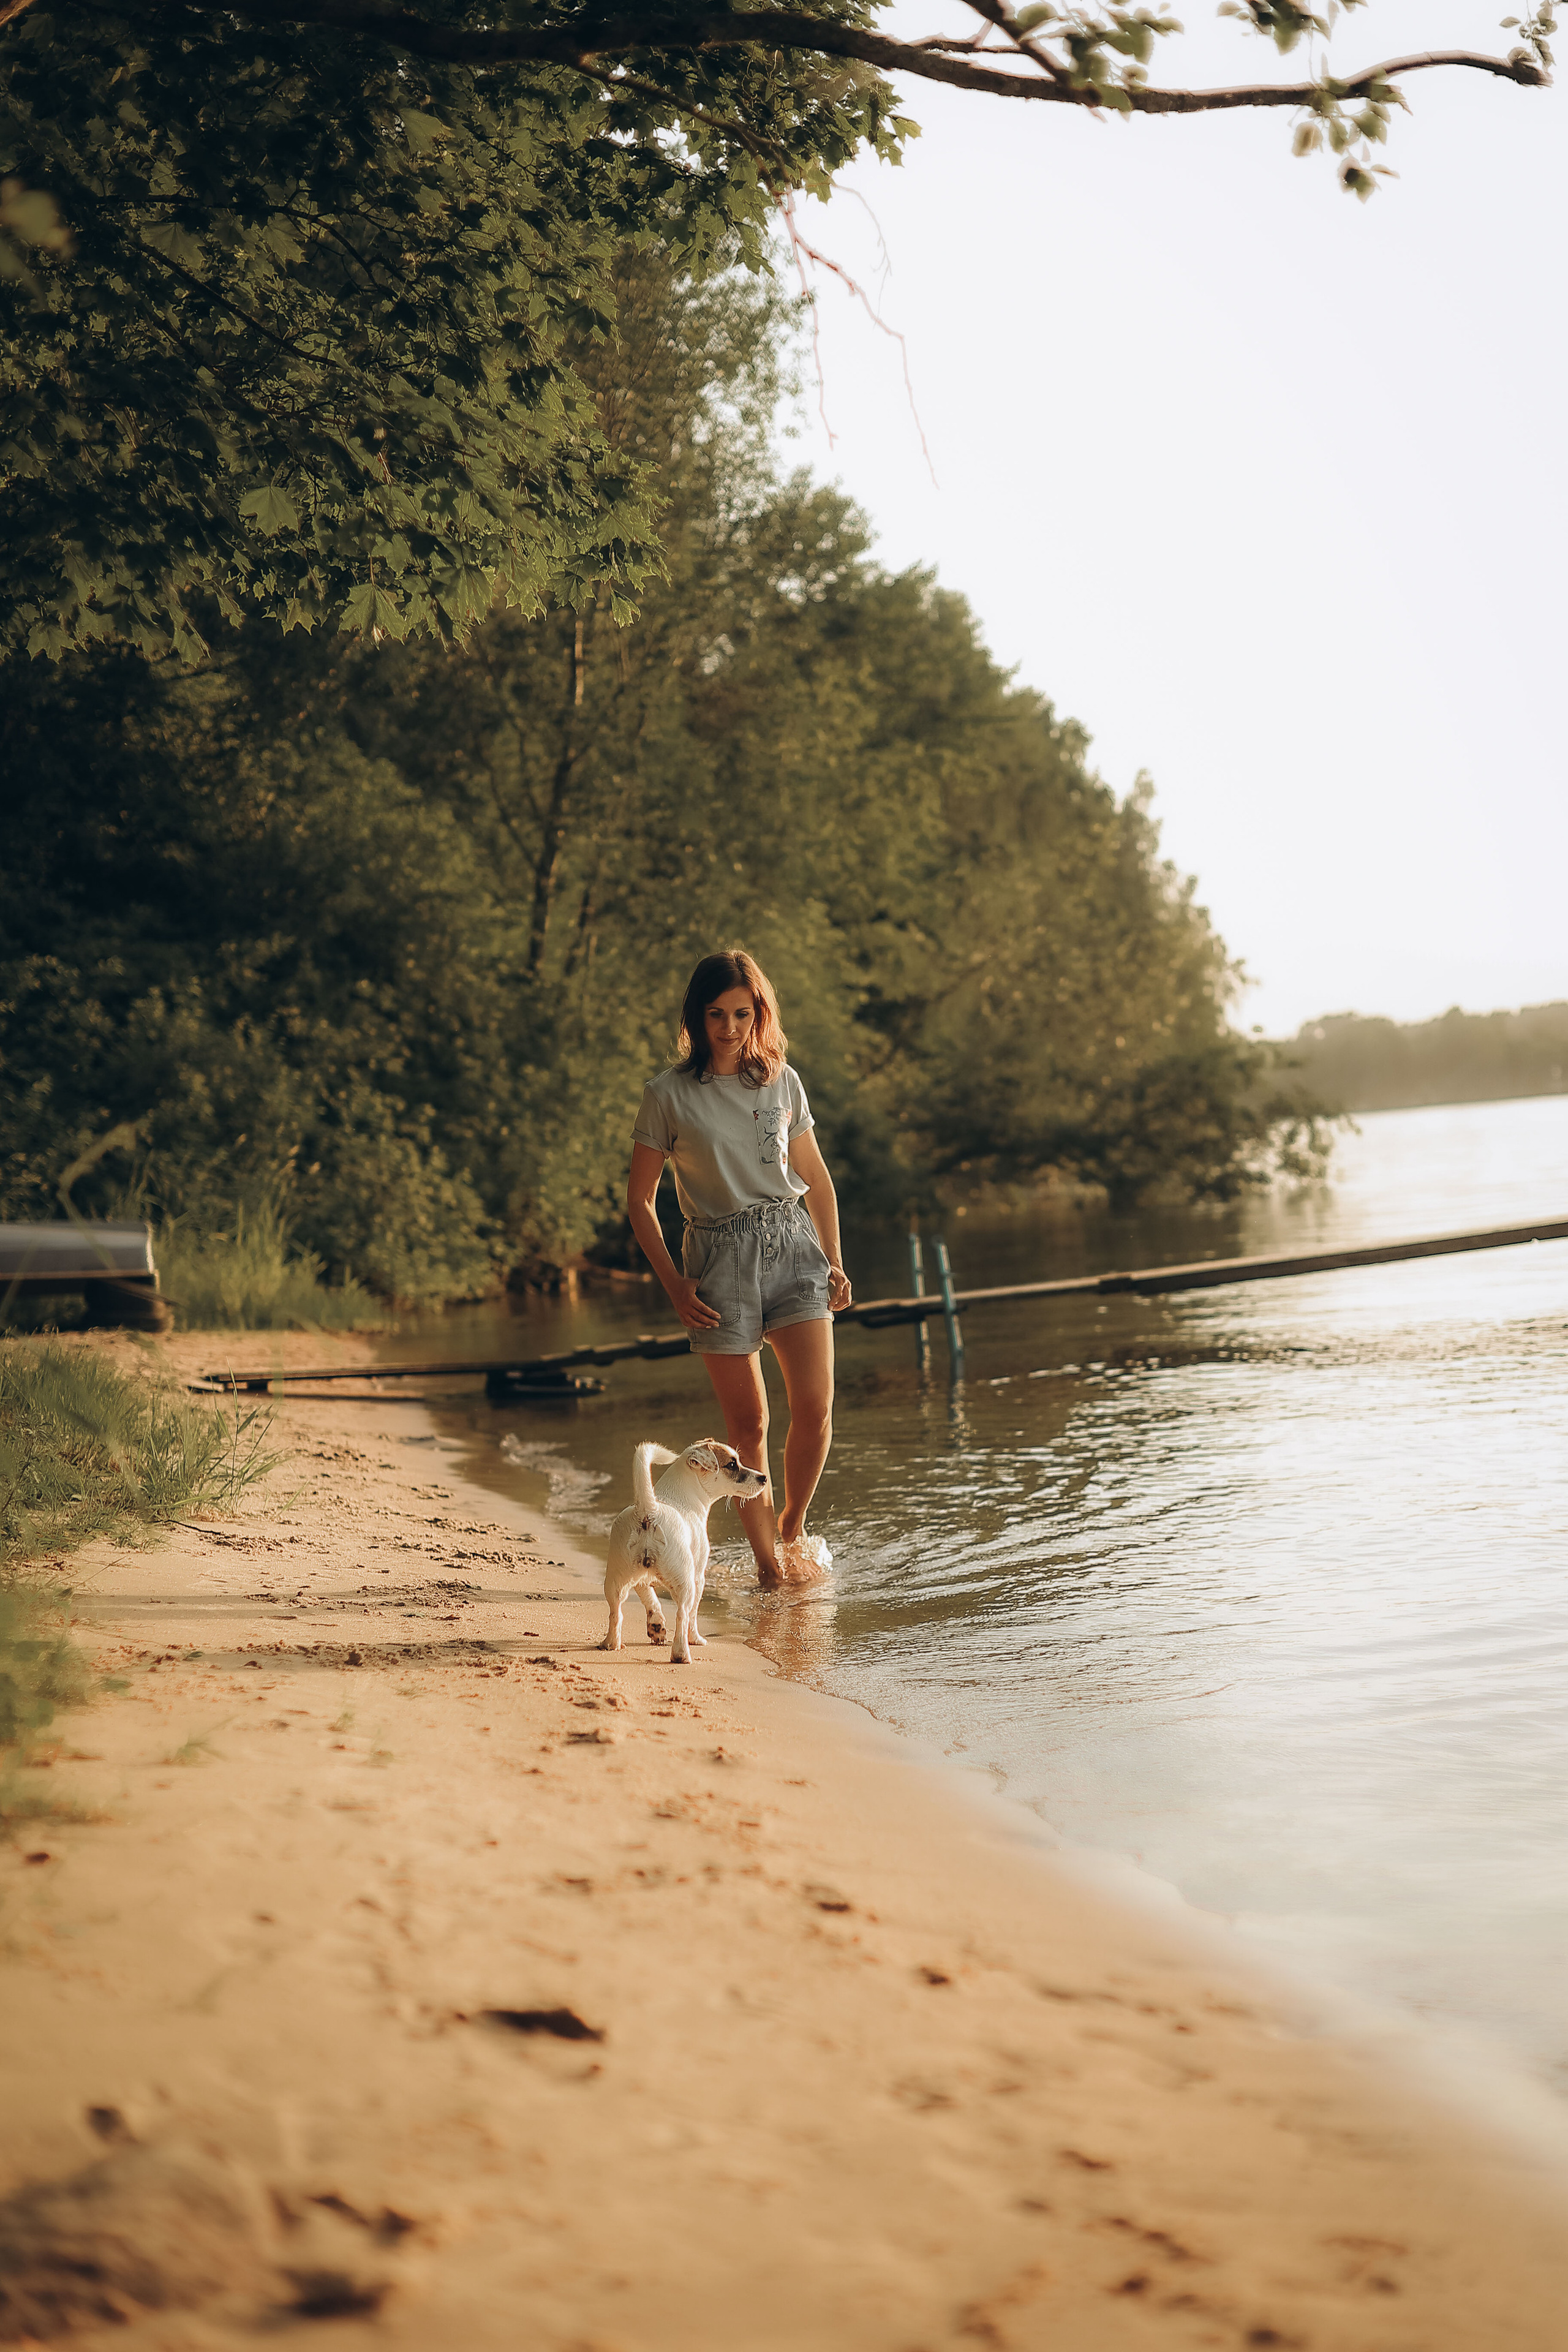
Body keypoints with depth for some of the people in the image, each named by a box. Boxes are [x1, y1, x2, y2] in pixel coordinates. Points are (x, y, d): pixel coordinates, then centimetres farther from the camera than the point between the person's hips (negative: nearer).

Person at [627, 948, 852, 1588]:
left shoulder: (783, 1081, 7)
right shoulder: (669, 1095, -3)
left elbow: (816, 1179, 17)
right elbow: (639, 1199, 2)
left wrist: (835, 1263, 11)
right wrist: (674, 1284, -5)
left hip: (793, 1246, 2)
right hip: (721, 1258, -2)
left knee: (815, 1405, -10)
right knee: (748, 1423, 0)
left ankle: (793, 1525, 15)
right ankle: (767, 1560, 13)